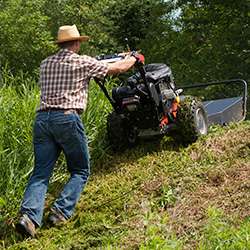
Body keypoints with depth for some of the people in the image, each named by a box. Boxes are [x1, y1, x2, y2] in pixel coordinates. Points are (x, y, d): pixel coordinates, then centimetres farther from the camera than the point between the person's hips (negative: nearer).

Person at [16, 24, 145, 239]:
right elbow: (118, 68, 14)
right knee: (80, 172, 10)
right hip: (67, 118, -5)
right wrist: (135, 59, 35)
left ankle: (29, 216, -18)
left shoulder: (46, 64, 19)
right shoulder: (83, 63, 5)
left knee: (41, 173, 2)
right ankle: (61, 211, -7)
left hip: (42, 118, 5)